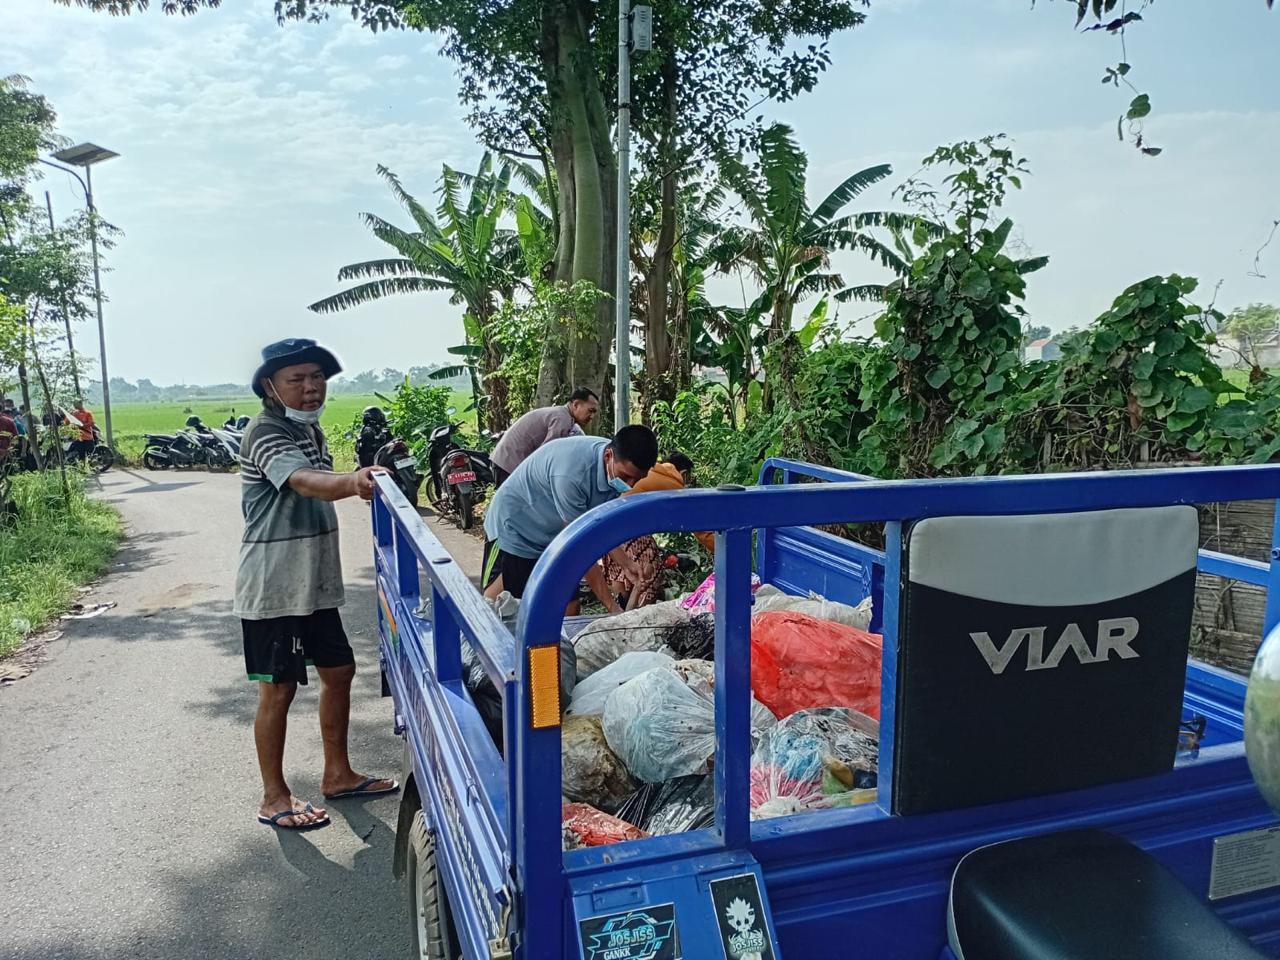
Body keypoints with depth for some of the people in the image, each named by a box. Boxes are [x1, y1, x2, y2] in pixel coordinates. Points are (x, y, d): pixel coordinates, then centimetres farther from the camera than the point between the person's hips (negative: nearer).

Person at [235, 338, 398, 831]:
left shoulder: (311, 429, 11)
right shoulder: (265, 433, -18)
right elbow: (305, 482, -39)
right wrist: (351, 482, -56)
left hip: (314, 582, 9)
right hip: (272, 587, -9)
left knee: (339, 670, 14)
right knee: (278, 689, 1)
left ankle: (337, 775, 30)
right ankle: (274, 798, 17)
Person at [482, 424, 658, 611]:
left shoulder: (620, 470, -15)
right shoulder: (571, 473, -38)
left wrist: (626, 563, -15)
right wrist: (612, 606, -29)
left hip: (555, 536, 7)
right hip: (514, 528, -7)